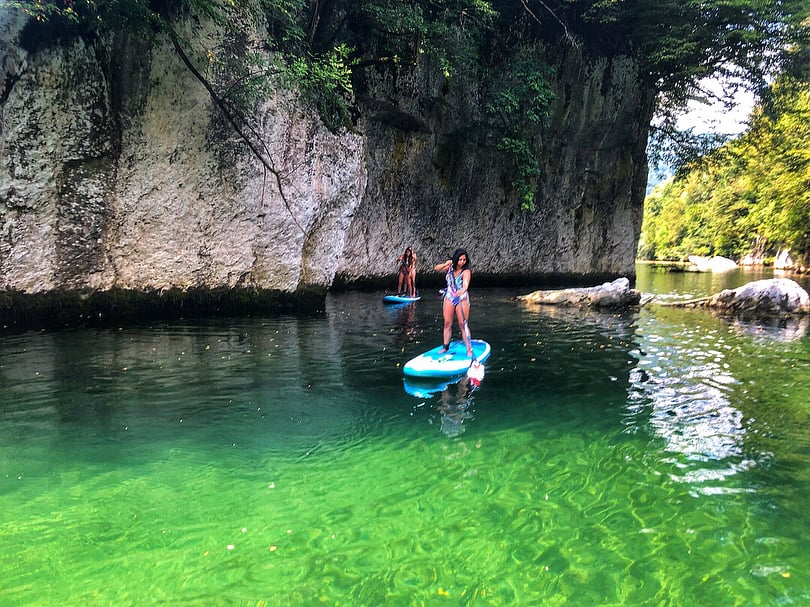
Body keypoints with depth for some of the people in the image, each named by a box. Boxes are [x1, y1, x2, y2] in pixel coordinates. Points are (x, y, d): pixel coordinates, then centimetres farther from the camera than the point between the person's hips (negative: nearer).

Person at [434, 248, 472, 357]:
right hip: (449, 298, 5)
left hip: (462, 299, -4)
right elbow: (437, 269, 7)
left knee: (463, 324, -6)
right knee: (447, 323, 8)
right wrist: (445, 264, -14)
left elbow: (465, 284, -29)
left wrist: (462, 291, -52)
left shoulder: (466, 271, -14)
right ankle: (445, 347, 19)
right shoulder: (450, 268, 2)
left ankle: (469, 349, -2)